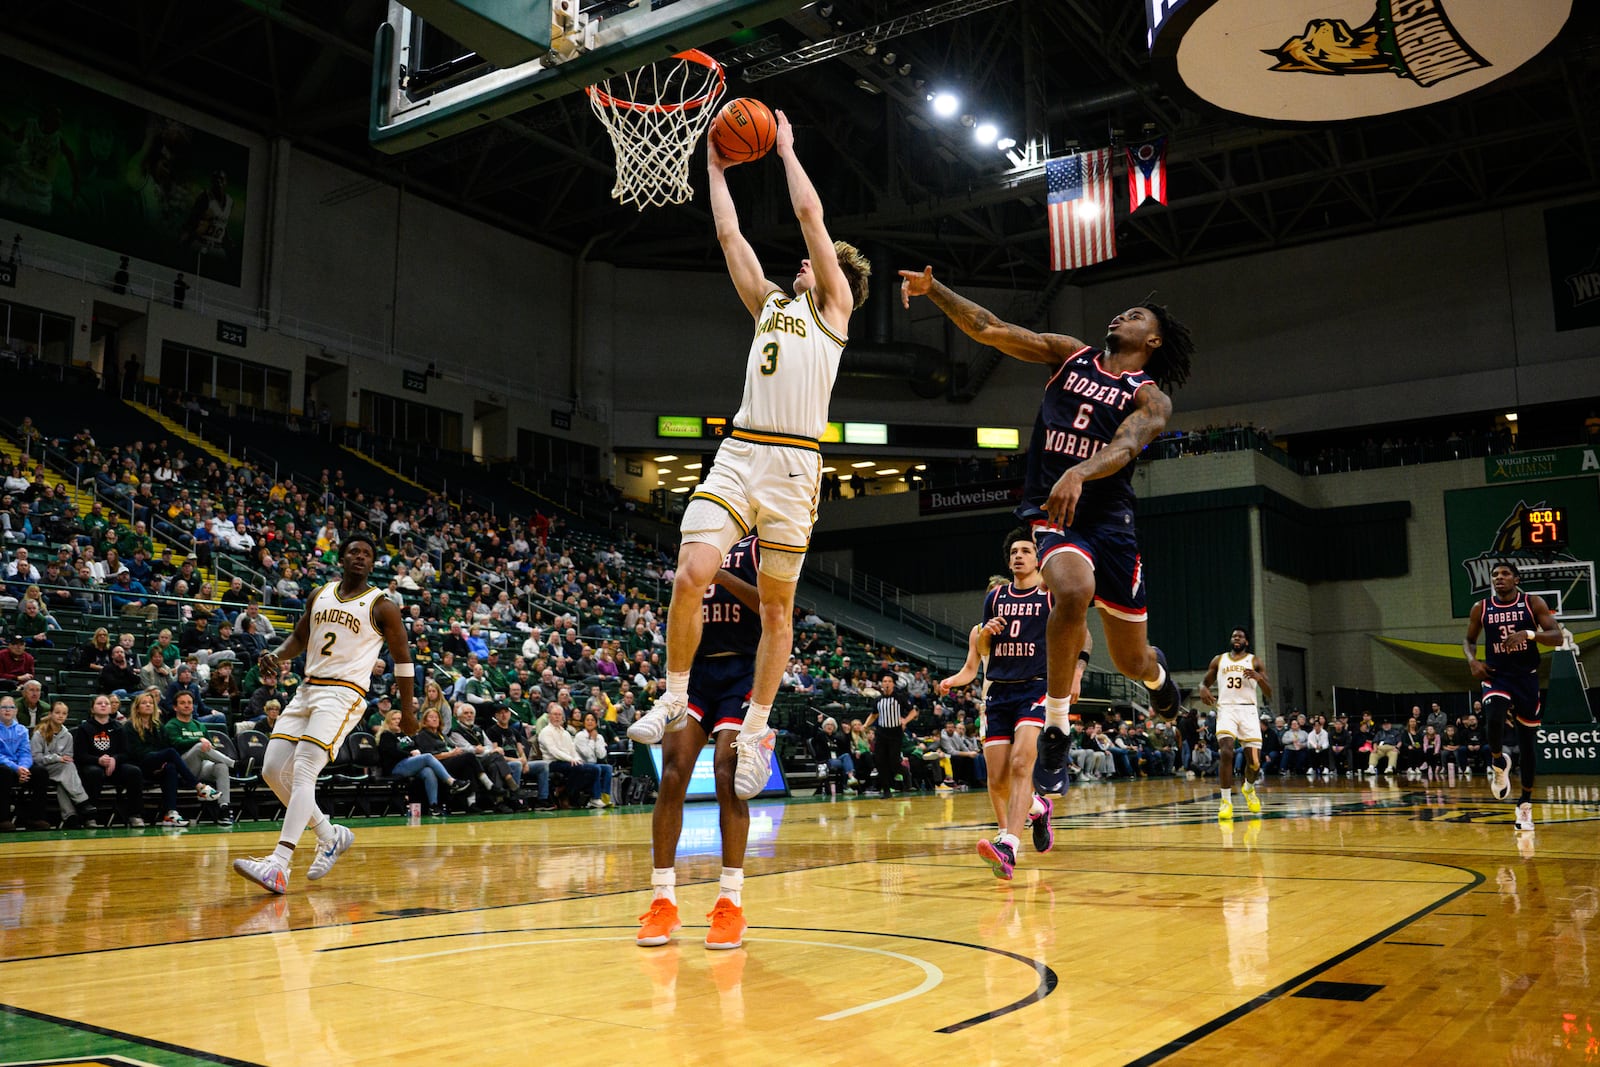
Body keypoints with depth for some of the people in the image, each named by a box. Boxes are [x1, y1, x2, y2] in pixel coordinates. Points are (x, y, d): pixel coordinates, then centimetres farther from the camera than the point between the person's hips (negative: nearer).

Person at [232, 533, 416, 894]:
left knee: (303, 772, -19)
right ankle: (330, 836, 19)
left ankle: (279, 865, -24)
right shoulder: (320, 596, 13)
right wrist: (276, 655, 2)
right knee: (273, 769, 1)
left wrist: (408, 709, 0)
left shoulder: (381, 606, -3)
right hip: (308, 689, 7)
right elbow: (300, 637, 24)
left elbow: (402, 658, 1)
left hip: (343, 694, -7)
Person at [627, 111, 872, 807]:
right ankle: (675, 699, 5)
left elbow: (810, 213, 5)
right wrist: (716, 168, 30)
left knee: (776, 605, 2)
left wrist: (786, 149, 16)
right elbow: (730, 235, 26)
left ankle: (756, 729, 13)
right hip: (737, 454, 4)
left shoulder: (833, 308, 10)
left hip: (793, 462, -4)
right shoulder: (771, 304, 25)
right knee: (690, 576, -12)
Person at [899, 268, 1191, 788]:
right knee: (1074, 594, -34)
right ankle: (1055, 728, -18)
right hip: (1050, 512, 0)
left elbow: (1123, 447, -19)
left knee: (1131, 660, 8)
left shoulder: (1151, 399, 3)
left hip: (1109, 519, 0)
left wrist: (1078, 474, -40)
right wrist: (933, 289, -8)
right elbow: (988, 329, 5)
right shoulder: (1070, 354, 12)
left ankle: (1156, 672, 50)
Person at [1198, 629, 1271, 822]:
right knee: (1226, 752, -23)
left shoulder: (1255, 661, 9)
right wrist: (1203, 690, -6)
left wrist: (1259, 678, -16)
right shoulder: (1219, 660, 14)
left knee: (1254, 761, -1)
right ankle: (1226, 802, -16)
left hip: (1248, 710, 0)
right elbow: (1205, 683, 19)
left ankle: (1248, 788, 34)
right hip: (1226, 709, 0)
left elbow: (1269, 694, 5)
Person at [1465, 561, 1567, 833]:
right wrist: (1472, 660, -8)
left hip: (1527, 678, 0)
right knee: (1494, 717, -33)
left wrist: (1529, 633, -28)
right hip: (1497, 676, 0)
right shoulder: (1481, 608, 0)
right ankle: (1498, 762, -3)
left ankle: (1525, 803, 20)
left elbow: (1558, 637, -10)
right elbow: (1468, 640, 13)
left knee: (1528, 744, 6)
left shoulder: (1534, 603, -4)